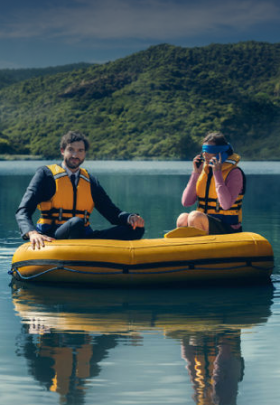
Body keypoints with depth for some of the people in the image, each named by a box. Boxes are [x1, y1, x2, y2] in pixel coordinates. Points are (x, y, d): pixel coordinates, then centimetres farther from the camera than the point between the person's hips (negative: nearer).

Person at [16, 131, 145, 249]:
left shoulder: (89, 181, 20)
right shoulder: (46, 174, 5)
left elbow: (112, 212, 20)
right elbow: (23, 212, -5)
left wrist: (130, 218, -6)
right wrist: (32, 233, -29)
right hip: (52, 239, -5)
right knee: (76, 223, -38)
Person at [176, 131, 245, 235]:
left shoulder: (234, 173, -7)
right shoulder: (203, 169, 11)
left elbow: (226, 205, -23)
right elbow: (186, 202, 3)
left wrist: (217, 173, -18)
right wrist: (195, 173, -3)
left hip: (228, 229, -5)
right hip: (204, 223, 5)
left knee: (195, 216, -31)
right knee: (182, 219, -26)